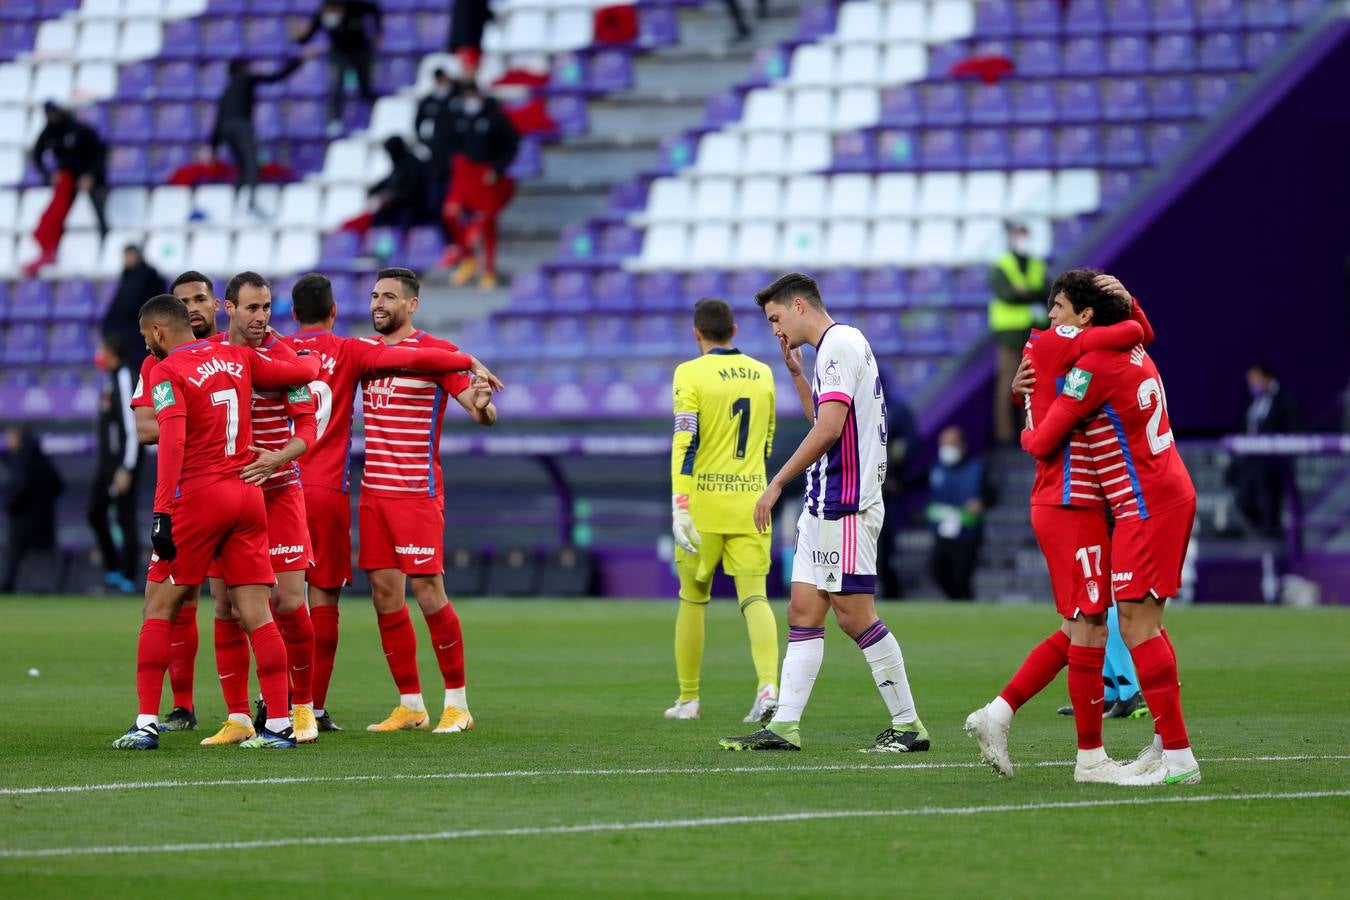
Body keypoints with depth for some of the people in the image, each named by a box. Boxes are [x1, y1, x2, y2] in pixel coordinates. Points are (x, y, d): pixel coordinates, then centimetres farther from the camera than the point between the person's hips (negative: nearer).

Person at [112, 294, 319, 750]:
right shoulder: (236, 357, 10)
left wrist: (162, 513, -23)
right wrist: (308, 359, 42)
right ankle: (279, 725, 0)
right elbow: (305, 371, 19)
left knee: (159, 608, 3)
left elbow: (172, 444, -19)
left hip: (199, 497, -5)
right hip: (248, 494, 5)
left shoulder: (167, 372, -8)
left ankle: (146, 723, -2)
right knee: (256, 614, 4)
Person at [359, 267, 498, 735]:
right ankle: (410, 704, 12)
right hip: (373, 491, 6)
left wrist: (481, 405, -32)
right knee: (385, 594, 4)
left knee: (427, 591, -8)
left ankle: (457, 703, 3)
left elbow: (482, 413, -9)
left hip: (417, 493, -6)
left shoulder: (435, 351, -6)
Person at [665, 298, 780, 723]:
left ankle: (688, 699, 16)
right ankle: (768, 684, -23)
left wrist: (679, 508, -17)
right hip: (751, 500, 3)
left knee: (693, 599, 10)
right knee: (755, 596, -1)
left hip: (705, 501, -3)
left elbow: (684, 444, -14)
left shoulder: (691, 374, -7)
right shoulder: (762, 374, 9)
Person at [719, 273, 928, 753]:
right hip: (824, 504, 10)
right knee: (803, 611, 6)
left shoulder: (840, 344, -12)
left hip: (845, 505, -10)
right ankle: (785, 725, 4)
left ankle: (908, 724, -3)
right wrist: (796, 372, 25)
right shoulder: (833, 347, 19)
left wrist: (776, 484, -18)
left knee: (854, 614, -8)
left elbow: (828, 428, -21)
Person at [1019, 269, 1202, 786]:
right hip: (1172, 494, 10)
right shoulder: (1133, 353, 14)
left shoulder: (1093, 366, -14)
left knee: (1137, 625, -10)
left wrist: (1026, 434, 13)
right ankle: (1165, 744, 13)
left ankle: (1178, 758, -12)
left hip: (1144, 506, -10)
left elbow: (1042, 443, -13)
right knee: (1145, 625, 12)